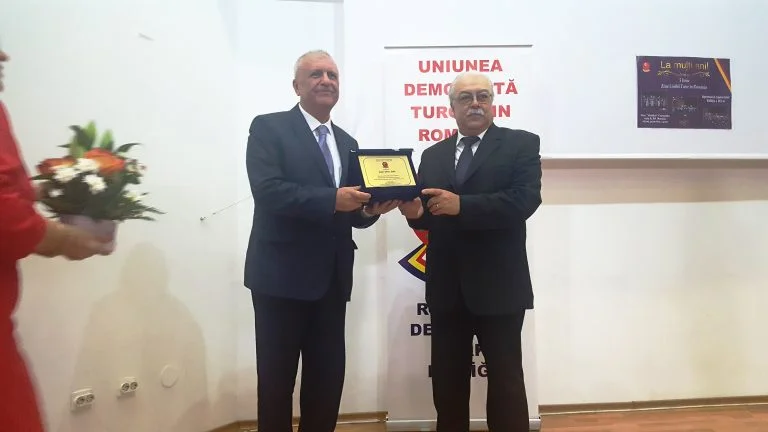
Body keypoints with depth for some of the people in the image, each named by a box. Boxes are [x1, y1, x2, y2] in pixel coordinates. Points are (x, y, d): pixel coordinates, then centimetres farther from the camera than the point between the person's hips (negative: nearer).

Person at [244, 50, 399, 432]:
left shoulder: (348, 143, 16)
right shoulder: (268, 128, -2)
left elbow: (350, 213, 15)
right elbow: (267, 189, -18)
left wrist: (370, 209, -7)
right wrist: (332, 199, -25)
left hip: (332, 279, 6)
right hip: (282, 275, -5)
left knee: (329, 378, 14)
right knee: (276, 379, 8)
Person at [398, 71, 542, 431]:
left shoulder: (521, 144, 0)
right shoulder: (433, 155, 14)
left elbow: (525, 200, -16)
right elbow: (429, 213, 8)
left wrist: (461, 205, -24)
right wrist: (415, 212, -15)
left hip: (498, 284, -4)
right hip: (446, 287, 4)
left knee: (506, 380, 8)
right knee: (446, 381, 14)